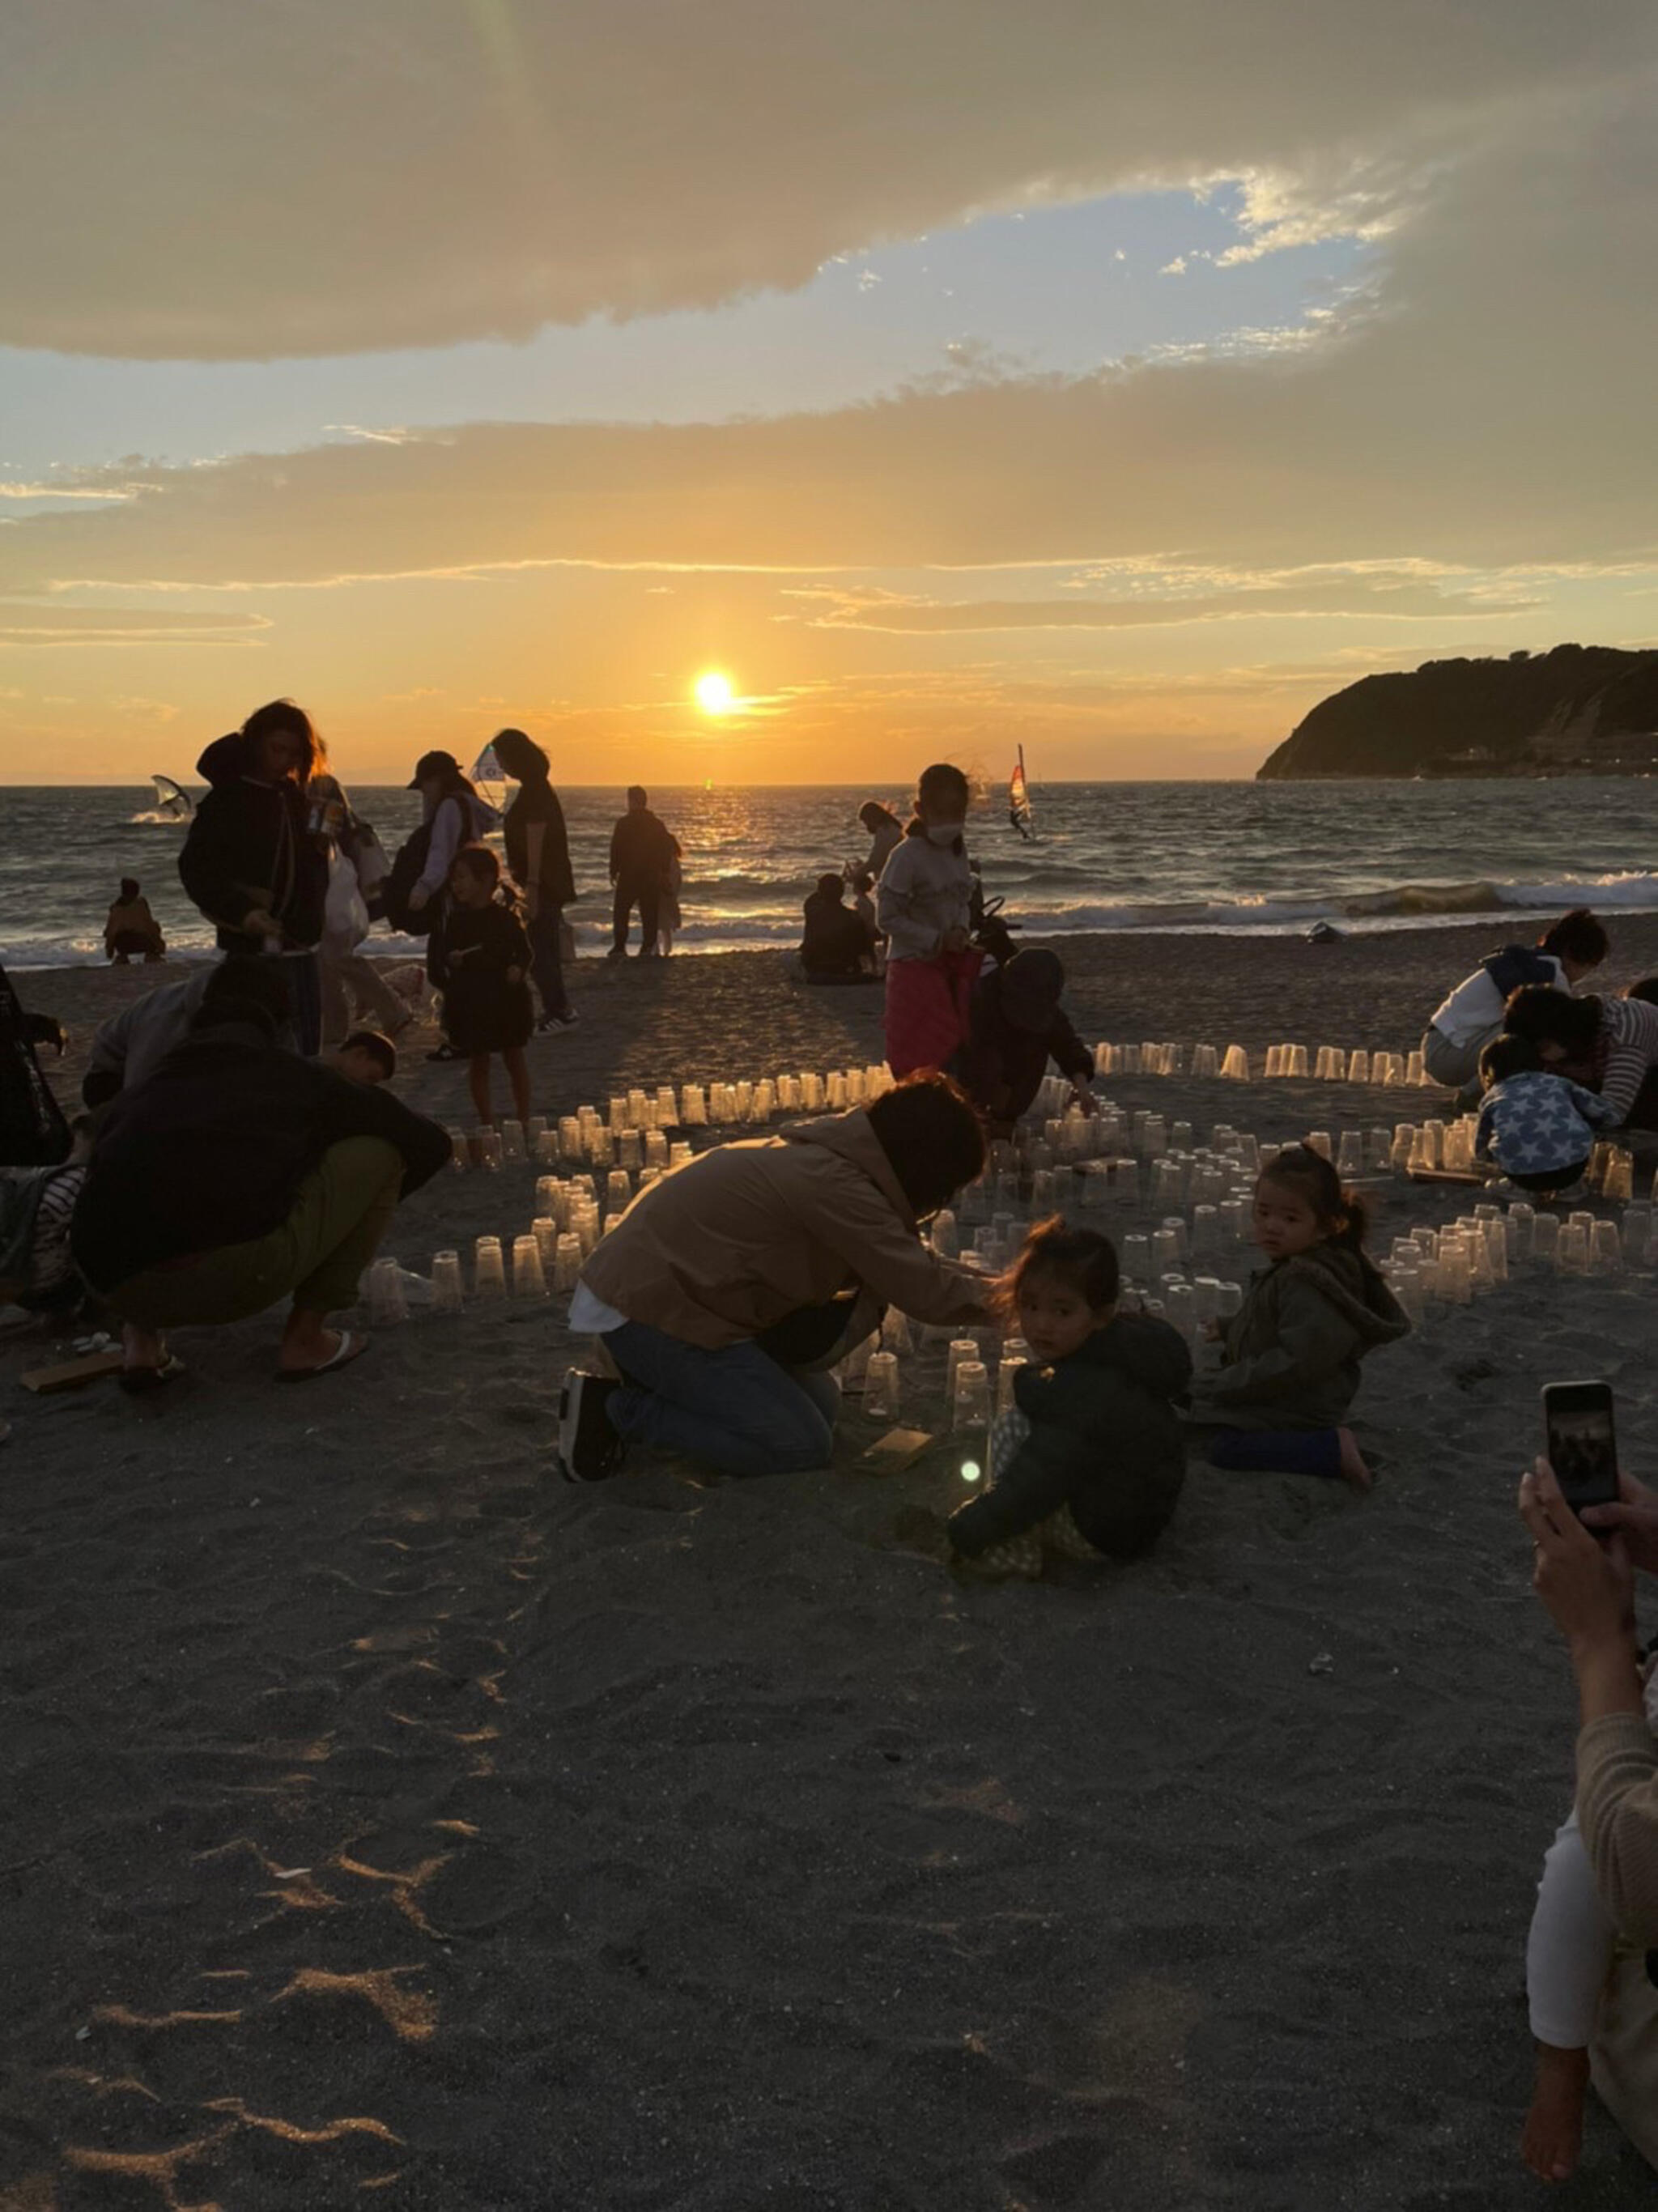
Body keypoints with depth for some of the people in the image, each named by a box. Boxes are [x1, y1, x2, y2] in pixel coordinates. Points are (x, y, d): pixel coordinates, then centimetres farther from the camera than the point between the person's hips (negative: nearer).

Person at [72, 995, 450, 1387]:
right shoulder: (298, 1077, 24)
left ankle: (141, 1337, 18)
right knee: (378, 1152, 18)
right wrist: (367, 1199, 52)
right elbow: (429, 1142, 32)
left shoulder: (139, 1095, 30)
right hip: (242, 1270, -4)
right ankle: (305, 1339, 17)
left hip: (119, 1284, 5)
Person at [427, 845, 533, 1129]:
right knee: (479, 1062, 7)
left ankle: (524, 1120, 20)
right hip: (469, 1002, 1)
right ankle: (488, 1124, 16)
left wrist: (518, 970, -19)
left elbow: (523, 951, 0)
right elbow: (436, 960, 3)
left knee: (514, 1057, 10)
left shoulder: (505, 914, -4)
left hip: (506, 998, -1)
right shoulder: (452, 918, 0)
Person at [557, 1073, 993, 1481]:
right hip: (649, 1311, -10)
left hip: (662, 1288, 10)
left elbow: (907, 1266, 15)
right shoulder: (834, 1183, -24)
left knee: (818, 1406, 11)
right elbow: (924, 1291, -22)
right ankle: (617, 1409, -4)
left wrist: (984, 1283, 8)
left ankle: (654, 1385, 14)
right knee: (802, 1444, -9)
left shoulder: (835, 1154, 5)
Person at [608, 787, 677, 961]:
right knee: (649, 914, 7)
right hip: (652, 876, 3)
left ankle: (620, 948, -4)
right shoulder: (658, 825, 5)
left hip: (628, 875, -3)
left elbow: (616, 849, -9)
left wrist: (614, 871, -1)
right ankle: (647, 948, 3)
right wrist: (665, 873, 12)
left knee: (621, 912, 4)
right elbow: (668, 850, 6)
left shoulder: (624, 823, -8)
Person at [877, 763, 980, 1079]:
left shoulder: (958, 849, 5)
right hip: (915, 962, -7)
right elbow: (888, 917, -16)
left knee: (958, 1045, 8)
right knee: (923, 1056, -4)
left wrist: (961, 930, -7)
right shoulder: (907, 856, -17)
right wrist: (937, 940, -19)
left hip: (952, 962, 7)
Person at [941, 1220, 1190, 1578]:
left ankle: (1011, 1554, -8)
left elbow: (1034, 1483, -27)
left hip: (1102, 1534, -10)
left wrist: (966, 1531, -18)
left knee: (1014, 1426, -15)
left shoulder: (1087, 1394, -31)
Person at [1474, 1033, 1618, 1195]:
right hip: (1572, 1166, 1)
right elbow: (1603, 1113, 22)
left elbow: (1481, 1151, 28)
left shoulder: (1492, 1098, 21)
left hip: (1521, 1175, -1)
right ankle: (1567, 1186, 25)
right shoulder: (1557, 1083, 22)